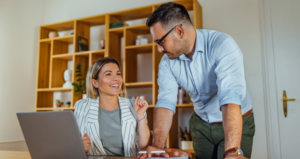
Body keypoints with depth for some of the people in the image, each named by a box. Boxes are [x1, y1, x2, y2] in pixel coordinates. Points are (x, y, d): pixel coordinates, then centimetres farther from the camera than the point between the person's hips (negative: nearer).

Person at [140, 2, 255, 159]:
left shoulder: (223, 45, -26)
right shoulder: (167, 61, -10)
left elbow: (230, 98, -37)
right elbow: (166, 103, -17)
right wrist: (157, 145, -30)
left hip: (238, 123, -3)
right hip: (201, 125, 4)